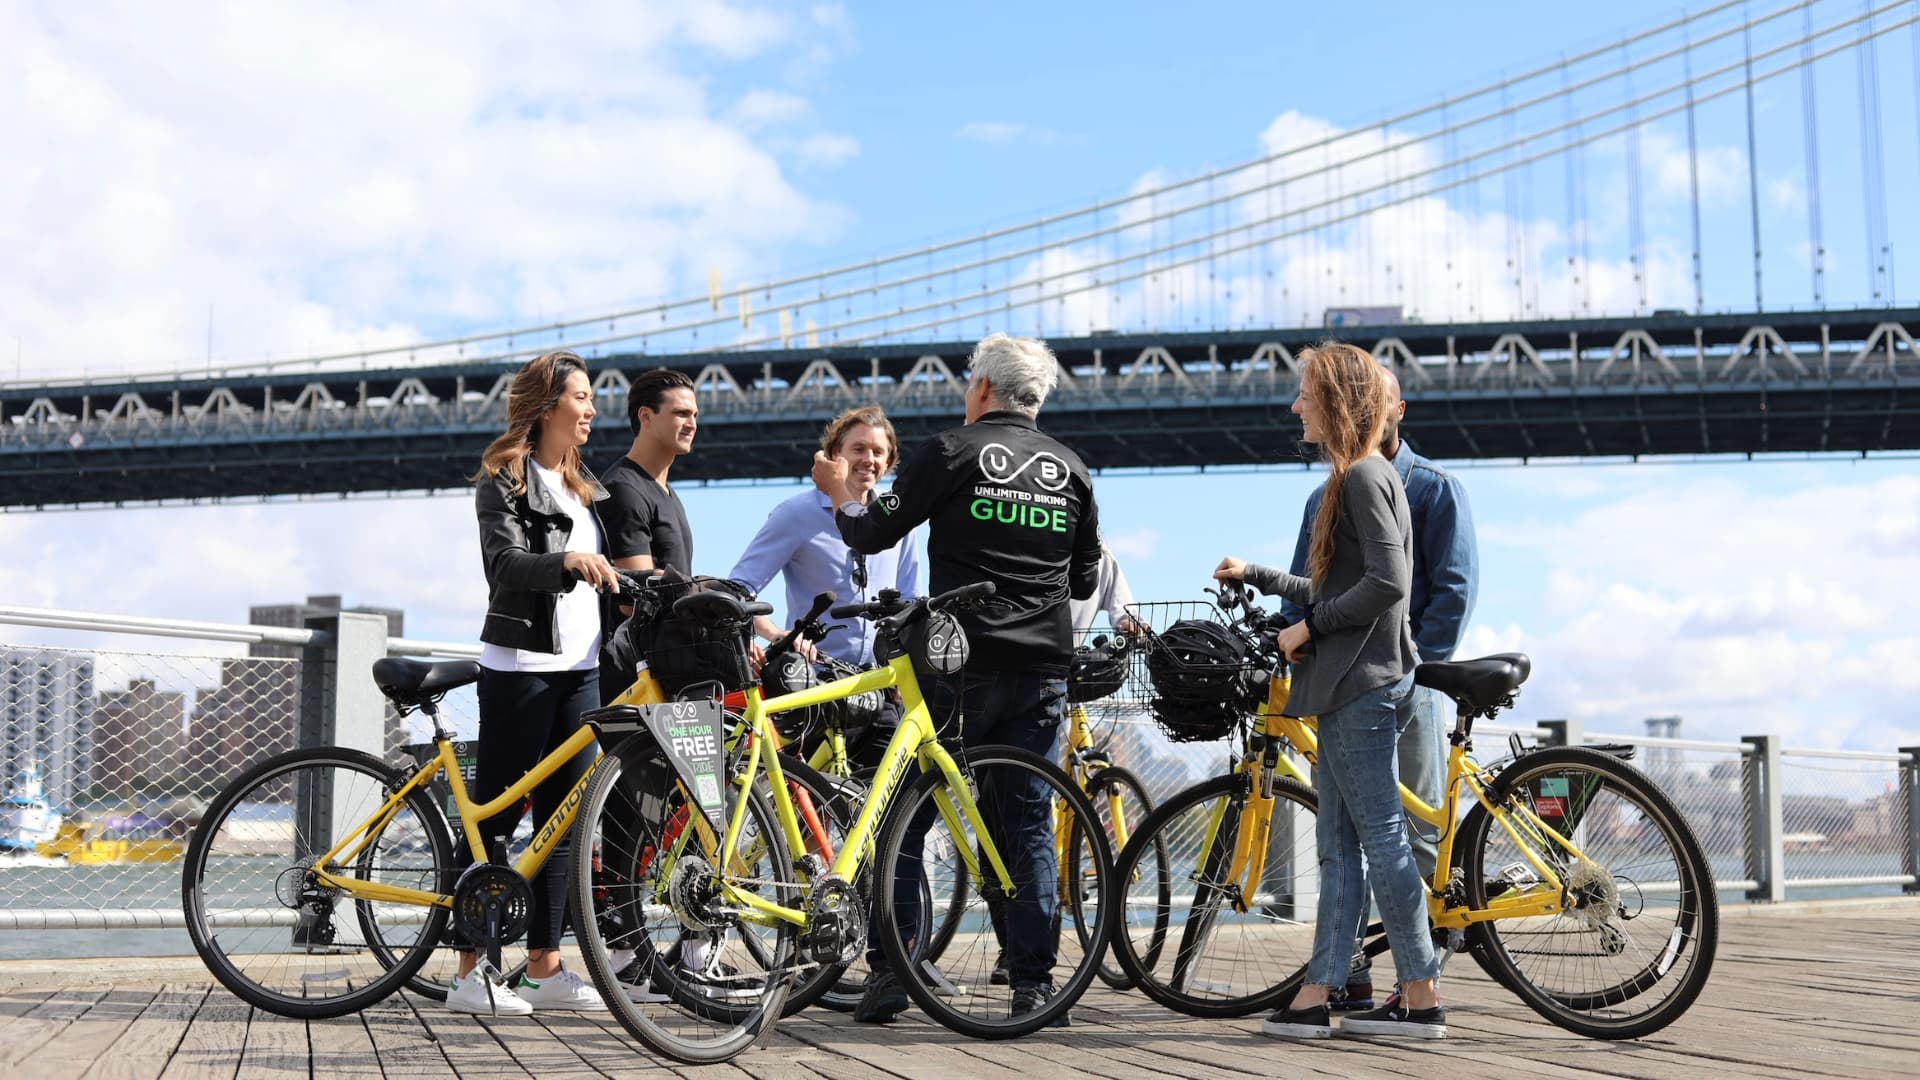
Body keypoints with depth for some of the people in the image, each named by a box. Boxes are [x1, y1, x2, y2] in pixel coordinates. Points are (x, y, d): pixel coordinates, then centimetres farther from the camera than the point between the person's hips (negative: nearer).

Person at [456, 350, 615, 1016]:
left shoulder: (582, 487, 19)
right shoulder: (504, 479, -4)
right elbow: (503, 564, -19)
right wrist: (567, 563, -36)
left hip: (579, 667, 7)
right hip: (520, 665, -7)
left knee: (563, 818, 6)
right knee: (494, 815, -4)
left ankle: (545, 966, 12)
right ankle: (470, 972, 0)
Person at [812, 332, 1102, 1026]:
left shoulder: (952, 452, -3)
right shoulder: (1070, 469, 10)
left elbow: (872, 534, 0)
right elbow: (1085, 580, 18)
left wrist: (838, 491, 19)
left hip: (959, 664, -4)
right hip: (1042, 671, 4)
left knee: (904, 818, 5)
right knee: (1029, 824, 8)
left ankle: (888, 975, 4)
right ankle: (1033, 983, 7)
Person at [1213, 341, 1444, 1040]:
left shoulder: (1365, 476, -12)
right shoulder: (1355, 477, 19)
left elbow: (1387, 582, -22)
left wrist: (1311, 626, -13)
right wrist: (1256, 577, 29)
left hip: (1363, 684, -10)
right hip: (1350, 685, 10)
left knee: (1380, 836, -6)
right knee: (1339, 844, 8)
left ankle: (1421, 999, 1)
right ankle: (1315, 998, 11)